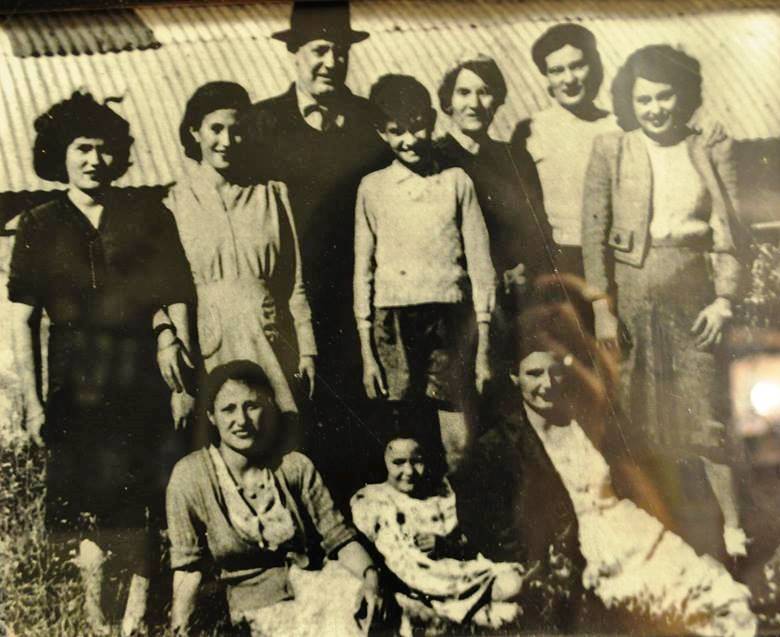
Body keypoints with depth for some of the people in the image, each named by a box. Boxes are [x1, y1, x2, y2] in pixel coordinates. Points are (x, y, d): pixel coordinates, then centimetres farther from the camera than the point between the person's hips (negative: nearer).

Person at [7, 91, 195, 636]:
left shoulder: (148, 220, 7)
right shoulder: (39, 229, 8)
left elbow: (177, 304, 5)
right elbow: (23, 320, 5)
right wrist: (32, 400, -1)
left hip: (142, 390, 0)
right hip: (76, 393, 1)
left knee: (140, 509, 1)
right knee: (88, 511, 3)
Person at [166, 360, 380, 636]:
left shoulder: (295, 466, -1)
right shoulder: (190, 476, -6)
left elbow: (339, 537, -2)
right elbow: (188, 564, -2)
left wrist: (370, 577, -20)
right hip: (256, 601, -2)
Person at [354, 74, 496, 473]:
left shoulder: (457, 182, 6)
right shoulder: (372, 188, 8)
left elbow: (480, 264, 6)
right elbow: (363, 270, 9)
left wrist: (484, 348, 2)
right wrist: (367, 353, 4)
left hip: (450, 322, 0)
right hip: (394, 324, 0)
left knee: (457, 440, -4)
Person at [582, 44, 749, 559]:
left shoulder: (712, 151, 5)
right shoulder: (610, 151, 2)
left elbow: (731, 229, 3)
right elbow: (594, 231, -2)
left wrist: (724, 298, -5)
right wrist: (602, 307, -7)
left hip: (692, 293, 0)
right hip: (631, 292, 0)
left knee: (706, 411, -1)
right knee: (638, 415, 5)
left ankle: (733, 527, 9)